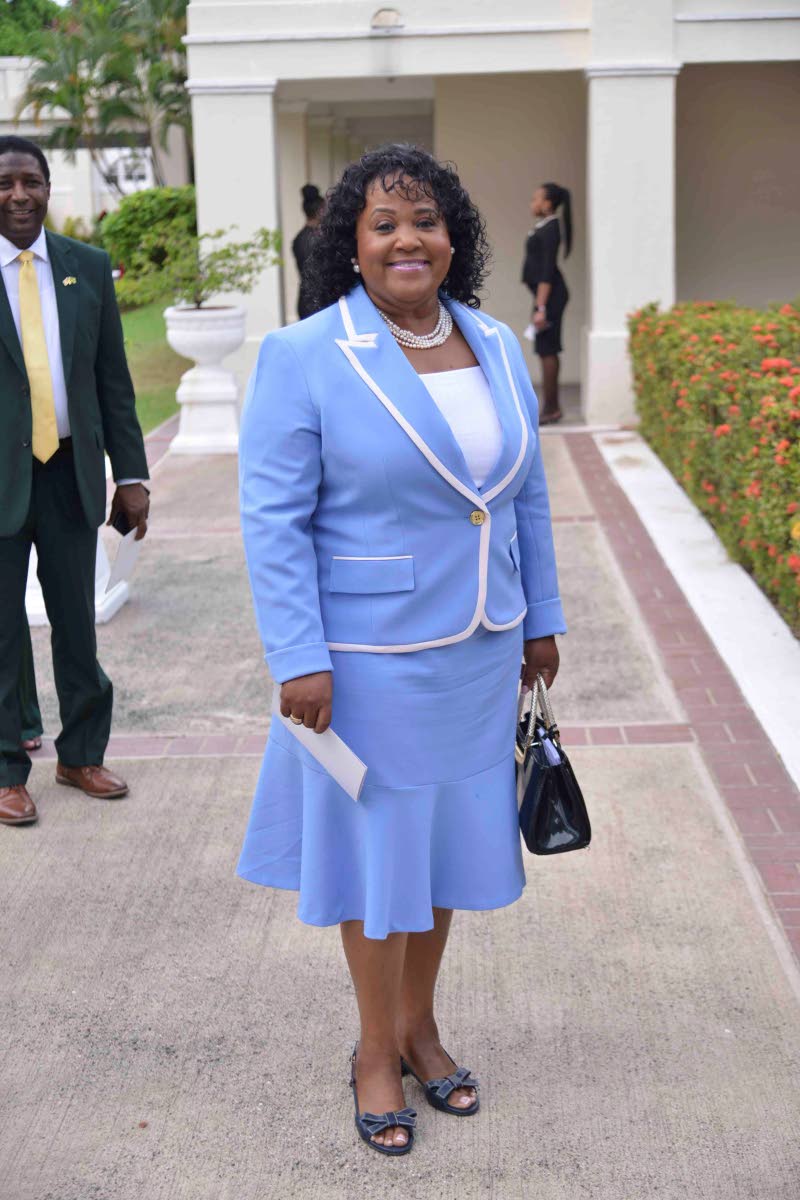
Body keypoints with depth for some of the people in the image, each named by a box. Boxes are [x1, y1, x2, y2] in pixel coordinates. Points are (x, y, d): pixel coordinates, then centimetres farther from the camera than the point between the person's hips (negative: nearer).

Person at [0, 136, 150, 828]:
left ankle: (81, 756, 29)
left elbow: (113, 379, 7)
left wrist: (131, 473, 3)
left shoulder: (89, 267, 6)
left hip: (71, 471, 3)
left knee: (78, 623, 13)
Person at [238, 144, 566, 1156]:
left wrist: (540, 620, 12)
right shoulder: (303, 359, -12)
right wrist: (299, 661, -18)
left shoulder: (497, 348, 4)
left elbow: (526, 496, 11)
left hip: (476, 652, 5)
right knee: (378, 843, 8)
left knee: (446, 838, 16)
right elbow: (274, 520, -14)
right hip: (372, 655, -5)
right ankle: (378, 1048, 28)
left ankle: (420, 1023, 36)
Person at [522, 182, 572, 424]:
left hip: (550, 295, -10)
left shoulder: (549, 229, -15)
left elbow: (547, 271, -21)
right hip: (545, 295, 10)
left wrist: (541, 308, -24)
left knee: (546, 350, -8)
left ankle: (550, 409, -4)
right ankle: (552, 408, 17)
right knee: (547, 350, 12)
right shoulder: (543, 227, 14)